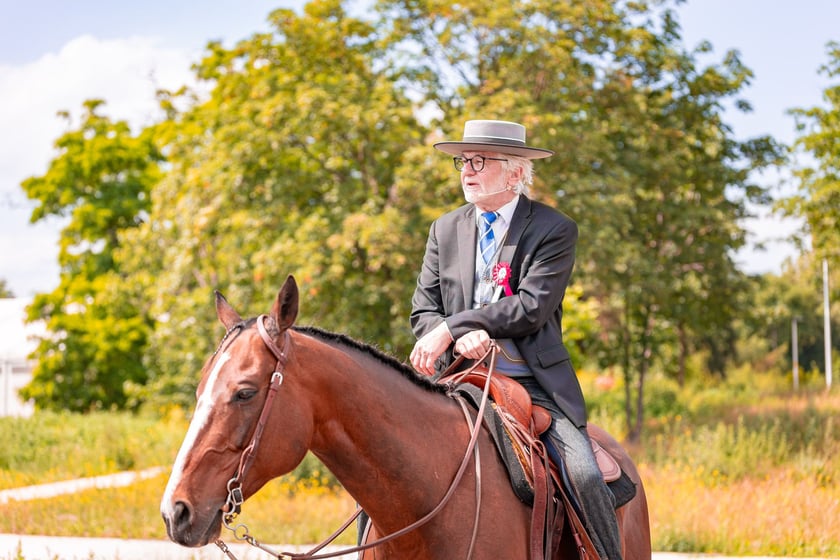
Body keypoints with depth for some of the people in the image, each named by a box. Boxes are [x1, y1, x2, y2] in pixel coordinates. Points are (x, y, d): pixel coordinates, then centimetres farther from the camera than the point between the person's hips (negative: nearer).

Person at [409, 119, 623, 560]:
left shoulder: (554, 229, -1)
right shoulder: (445, 230, 13)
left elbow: (532, 307, -14)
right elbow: (422, 311, 8)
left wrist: (451, 327, -17)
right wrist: (461, 339, -15)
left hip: (534, 382, -3)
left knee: (585, 477, -20)